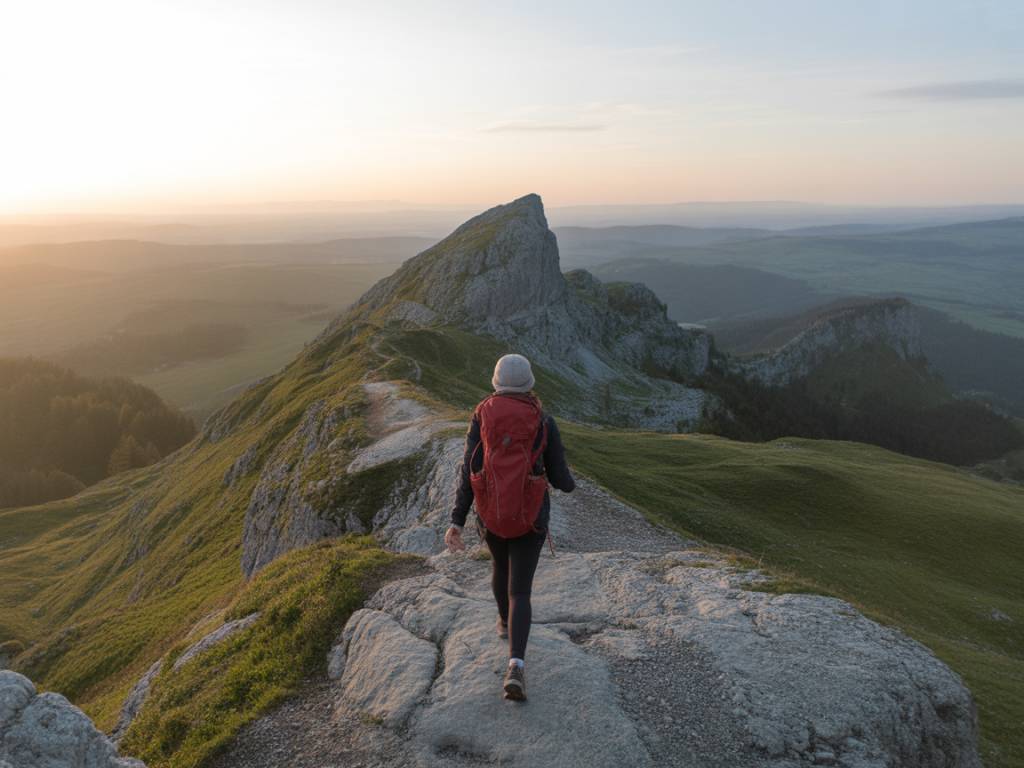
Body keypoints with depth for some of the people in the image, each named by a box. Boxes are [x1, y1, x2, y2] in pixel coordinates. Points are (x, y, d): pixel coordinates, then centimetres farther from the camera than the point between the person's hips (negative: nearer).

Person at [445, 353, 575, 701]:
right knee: (519, 591, 2)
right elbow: (559, 478, -6)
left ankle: (506, 621, 56)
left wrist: (456, 522, -17)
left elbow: (469, 472, -16)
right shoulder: (545, 423, -12)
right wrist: (569, 483, 20)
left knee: (501, 563, 33)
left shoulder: (481, 417, -10)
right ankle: (516, 666, -16)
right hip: (530, 517, -2)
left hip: (491, 515, 2)